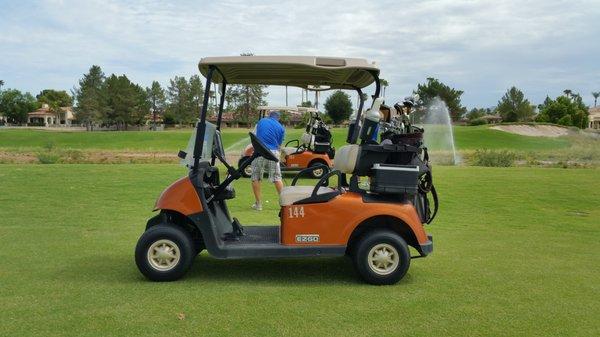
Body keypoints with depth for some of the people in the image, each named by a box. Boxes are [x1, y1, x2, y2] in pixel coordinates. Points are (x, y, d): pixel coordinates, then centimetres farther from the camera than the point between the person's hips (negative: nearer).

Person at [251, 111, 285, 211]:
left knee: (255, 178, 9)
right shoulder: (281, 128, 11)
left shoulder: (261, 121, 15)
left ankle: (258, 203, 10)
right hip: (273, 153, 0)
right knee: (277, 178, 7)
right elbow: (279, 144, 14)